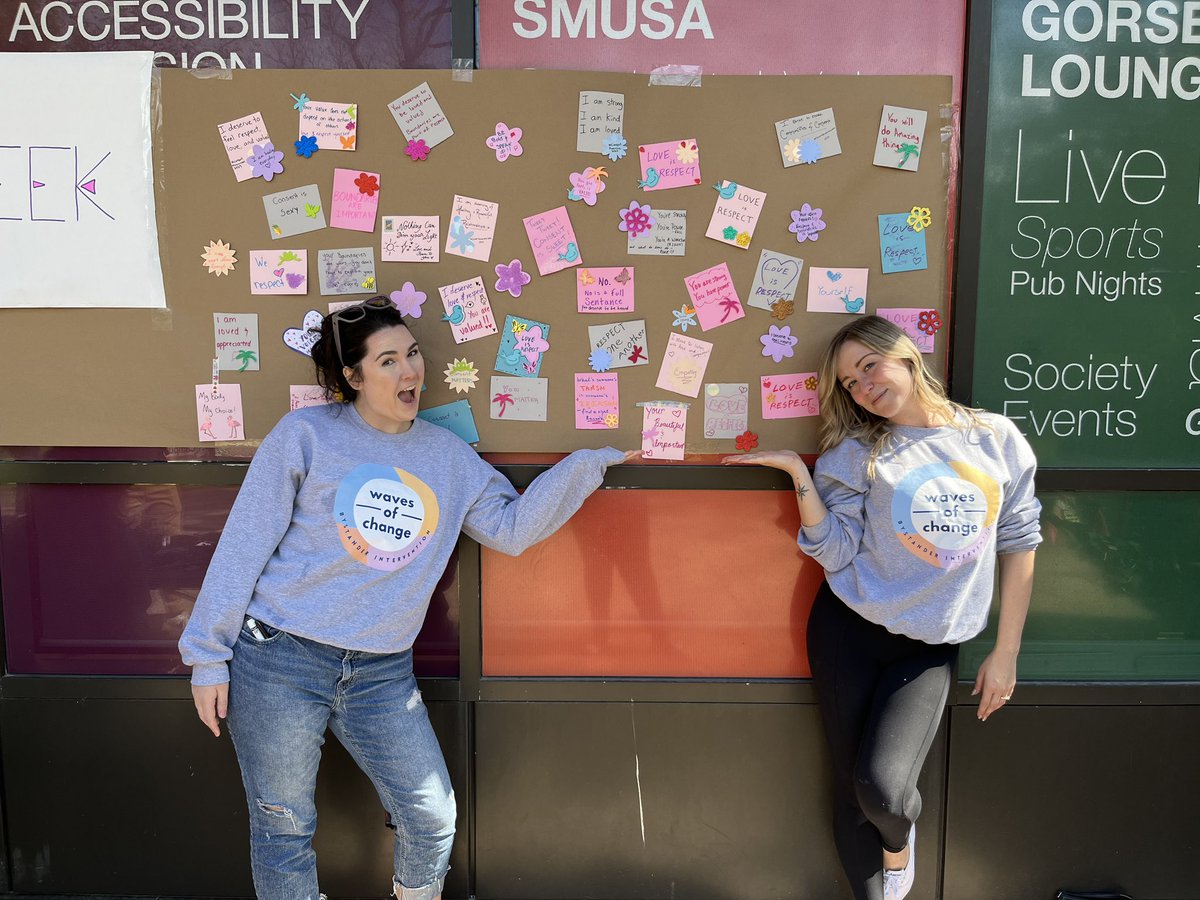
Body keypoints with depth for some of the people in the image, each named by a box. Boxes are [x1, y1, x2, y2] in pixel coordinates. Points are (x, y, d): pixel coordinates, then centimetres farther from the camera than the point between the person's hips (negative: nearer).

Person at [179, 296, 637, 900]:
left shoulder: (447, 456, 8)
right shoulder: (305, 435, -5)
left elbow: (512, 528, 5)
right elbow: (243, 544, -4)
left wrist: (585, 467, -1)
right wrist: (208, 657, -5)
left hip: (382, 674, 4)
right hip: (279, 662, -3)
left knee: (433, 820, 6)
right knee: (283, 833, 8)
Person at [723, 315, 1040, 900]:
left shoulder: (997, 439, 2)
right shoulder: (859, 452, 0)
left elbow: (1018, 546, 6)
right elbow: (836, 550, -6)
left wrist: (1005, 655, 6)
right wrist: (797, 472, -13)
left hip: (930, 647, 0)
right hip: (848, 630, 1)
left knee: (882, 787, -15)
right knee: (854, 789, 3)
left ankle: (898, 840, 22)